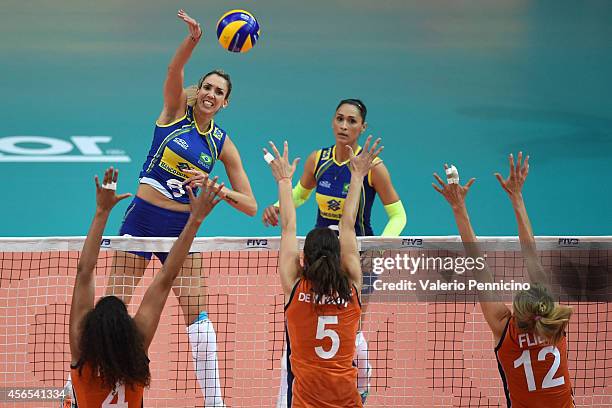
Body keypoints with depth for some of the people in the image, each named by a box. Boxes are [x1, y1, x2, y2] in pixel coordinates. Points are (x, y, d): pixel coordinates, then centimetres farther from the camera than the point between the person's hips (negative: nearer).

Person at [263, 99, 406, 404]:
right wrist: (278, 207, -8)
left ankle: (360, 394, 30)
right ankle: (285, 401, 1)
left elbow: (398, 215, -10)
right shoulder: (318, 159, -7)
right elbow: (300, 194, 13)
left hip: (358, 254, -3)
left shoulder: (372, 167, -18)